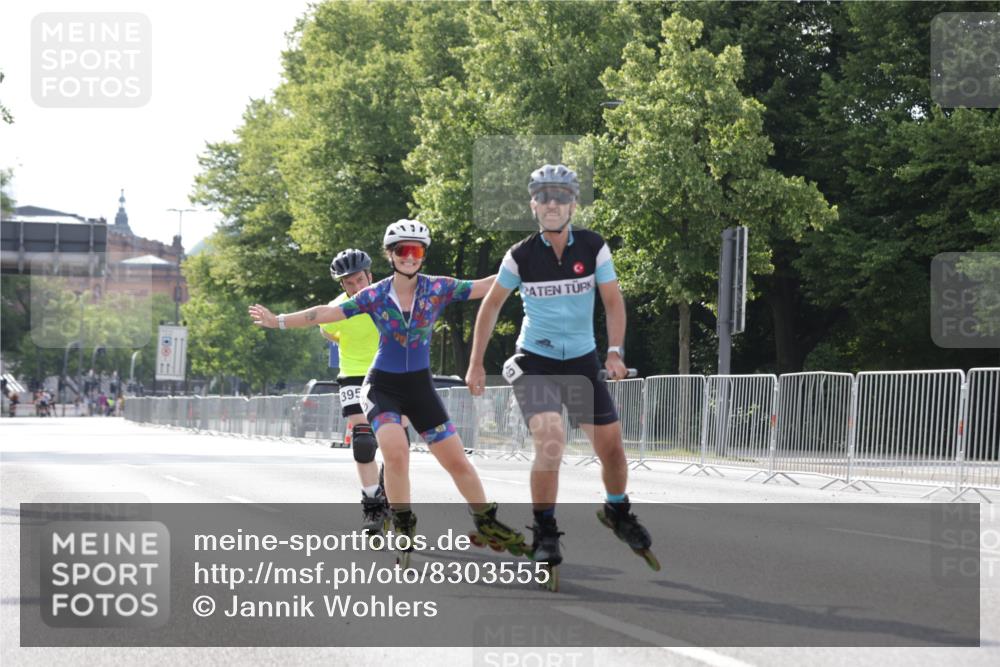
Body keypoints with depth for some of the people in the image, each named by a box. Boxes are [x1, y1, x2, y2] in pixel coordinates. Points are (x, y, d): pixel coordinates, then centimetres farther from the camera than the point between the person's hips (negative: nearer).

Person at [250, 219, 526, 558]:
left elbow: (485, 286, -10)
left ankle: (488, 524, 22)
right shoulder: (374, 296, -8)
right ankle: (403, 528, -8)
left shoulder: (437, 288, -7)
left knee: (456, 460, 1)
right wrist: (278, 321, -15)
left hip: (420, 387, 2)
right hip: (382, 387, -2)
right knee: (396, 451, -26)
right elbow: (328, 313, -10)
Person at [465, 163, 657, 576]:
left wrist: (615, 351, -19)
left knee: (611, 446, 4)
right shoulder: (521, 256, -10)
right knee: (550, 444, -21)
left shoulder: (593, 247, -7)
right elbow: (491, 305, 2)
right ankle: (544, 532, -6)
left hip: (582, 362, 2)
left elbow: (613, 301, -4)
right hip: (534, 362, -2)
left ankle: (618, 512, 34)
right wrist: (476, 363, 2)